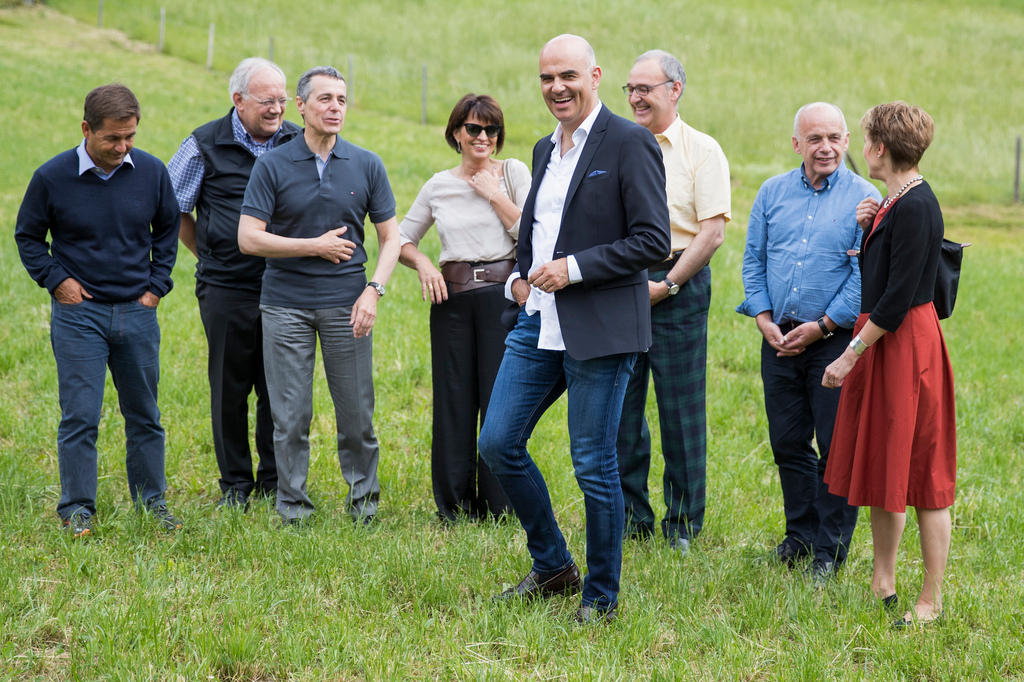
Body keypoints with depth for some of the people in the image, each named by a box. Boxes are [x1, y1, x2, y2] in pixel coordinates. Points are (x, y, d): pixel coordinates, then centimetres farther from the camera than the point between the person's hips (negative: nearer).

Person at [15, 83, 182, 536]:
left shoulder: (151, 172, -1)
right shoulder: (52, 177, -9)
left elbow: (167, 229, 15)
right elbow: (27, 236, 5)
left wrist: (157, 285, 8)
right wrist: (55, 280, -5)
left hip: (137, 312, 3)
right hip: (79, 313, -3)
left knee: (144, 414, 10)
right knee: (79, 416, -4)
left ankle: (152, 500, 23)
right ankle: (77, 508, 5)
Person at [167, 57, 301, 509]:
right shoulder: (205, 146, -1)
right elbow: (173, 210, 10)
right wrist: (208, 256, 11)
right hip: (227, 289, -2)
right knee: (230, 388, 5)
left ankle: (275, 481, 17)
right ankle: (235, 484, 15)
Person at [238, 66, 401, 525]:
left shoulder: (367, 165, 5)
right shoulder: (272, 166, -1)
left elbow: (390, 236, 9)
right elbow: (248, 238, -6)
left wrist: (373, 290, -6)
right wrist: (316, 246, -9)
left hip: (346, 303, 1)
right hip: (286, 303, -1)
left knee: (356, 412, 3)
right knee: (290, 415, 0)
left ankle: (364, 497, 21)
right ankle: (292, 505, 12)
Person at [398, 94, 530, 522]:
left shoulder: (513, 173, 4)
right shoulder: (439, 186, 10)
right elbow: (401, 238, 18)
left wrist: (494, 194, -7)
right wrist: (423, 265, -1)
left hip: (503, 296, -2)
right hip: (452, 299, 2)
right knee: (453, 403, 4)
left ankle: (499, 508, 6)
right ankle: (454, 508, 12)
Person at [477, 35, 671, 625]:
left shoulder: (630, 144, -9)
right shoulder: (546, 149, 15)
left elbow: (654, 241, -14)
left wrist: (575, 268, -18)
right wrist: (522, 276, 9)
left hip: (599, 331, -8)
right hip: (539, 324, 8)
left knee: (594, 465, -1)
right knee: (498, 443, 6)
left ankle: (602, 596, 14)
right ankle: (553, 567, 24)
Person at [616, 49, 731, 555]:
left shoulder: (701, 151, 0)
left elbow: (712, 232, -7)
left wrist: (666, 285, -11)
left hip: (678, 287, -4)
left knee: (681, 409, -1)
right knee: (620, 404, 5)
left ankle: (682, 523, 8)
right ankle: (631, 517, 15)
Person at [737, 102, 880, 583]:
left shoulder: (865, 198, -4)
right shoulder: (772, 193, 9)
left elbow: (865, 274, -9)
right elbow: (753, 260, 11)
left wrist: (821, 327, -13)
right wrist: (764, 319, -2)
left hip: (836, 338, -4)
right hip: (779, 338, 4)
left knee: (837, 448, -1)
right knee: (788, 443, 10)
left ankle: (830, 551, 8)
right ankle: (800, 535, 24)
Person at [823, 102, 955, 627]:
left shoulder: (915, 207, -19)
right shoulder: (894, 200, 11)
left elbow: (898, 298, -22)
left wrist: (851, 355, -18)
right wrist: (865, 230, 1)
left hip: (906, 344, -10)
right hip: (879, 340, 10)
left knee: (921, 472, -2)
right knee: (880, 464, 17)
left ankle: (931, 602, 5)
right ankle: (883, 580, 28)